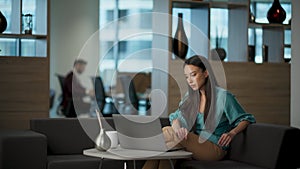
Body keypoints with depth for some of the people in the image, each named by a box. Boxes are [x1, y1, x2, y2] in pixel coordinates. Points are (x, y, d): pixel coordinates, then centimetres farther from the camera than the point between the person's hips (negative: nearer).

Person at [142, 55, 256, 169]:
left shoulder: (223, 96, -6)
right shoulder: (190, 97, 14)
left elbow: (246, 119, 0)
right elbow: (175, 118, 9)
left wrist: (232, 133, -20)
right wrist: (178, 129, -16)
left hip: (215, 149, -5)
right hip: (195, 144, 5)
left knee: (168, 132, -26)